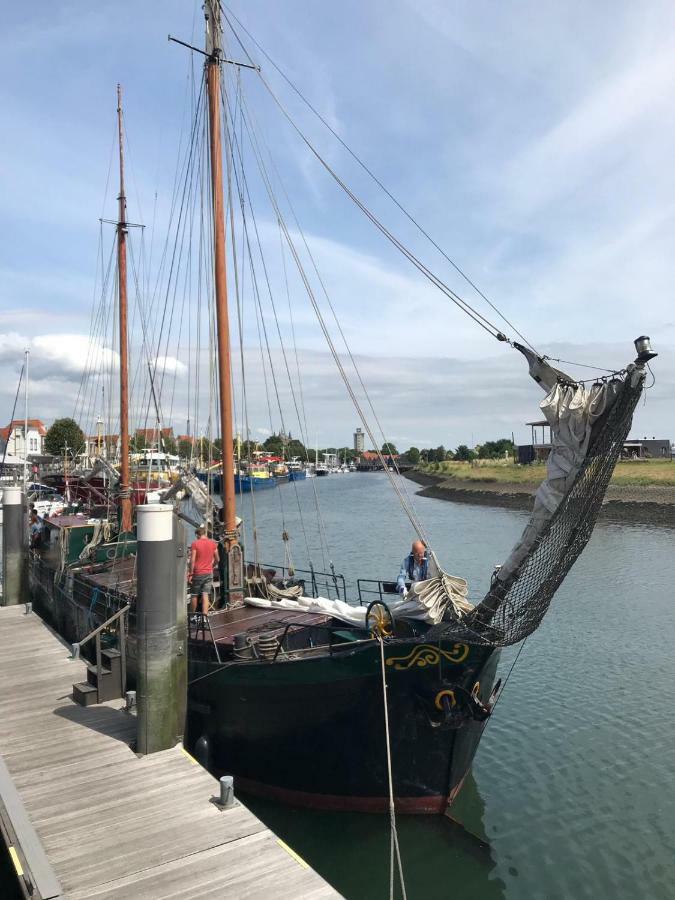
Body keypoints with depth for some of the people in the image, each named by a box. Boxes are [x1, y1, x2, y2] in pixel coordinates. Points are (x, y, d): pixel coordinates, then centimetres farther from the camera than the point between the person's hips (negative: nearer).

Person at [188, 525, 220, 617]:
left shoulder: (194, 544, -9)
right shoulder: (213, 543, 2)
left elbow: (192, 560, -13)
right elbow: (217, 560, 8)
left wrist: (190, 573, -8)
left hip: (197, 573, -3)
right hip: (208, 573, 3)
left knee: (194, 595, 12)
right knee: (205, 595, 1)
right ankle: (204, 616, -7)